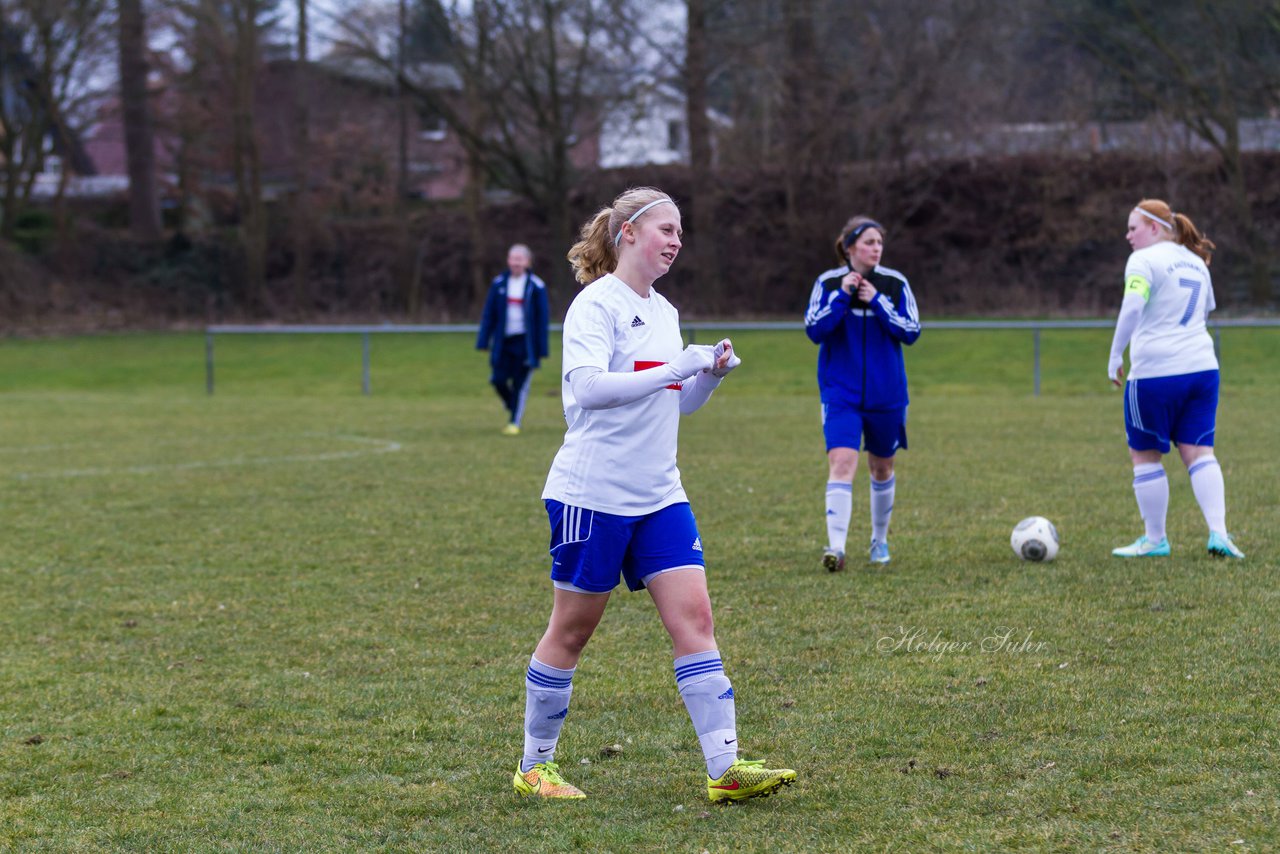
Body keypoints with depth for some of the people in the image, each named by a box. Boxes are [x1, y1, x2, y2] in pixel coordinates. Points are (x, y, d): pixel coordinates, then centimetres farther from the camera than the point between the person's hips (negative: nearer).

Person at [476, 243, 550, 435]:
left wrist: (541, 348, -3)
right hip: (503, 341, 2)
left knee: (520, 384, -1)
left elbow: (542, 318, 0)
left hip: (525, 342, -2)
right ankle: (512, 407, 26)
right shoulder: (498, 284, 3)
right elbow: (489, 314, 6)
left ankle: (514, 422, 9)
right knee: (499, 380, -2)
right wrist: (484, 341, 1)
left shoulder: (536, 286, -3)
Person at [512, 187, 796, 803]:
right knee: (571, 631, 3)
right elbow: (587, 387, -25)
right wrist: (676, 367, -26)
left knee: (694, 618, -4)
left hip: (659, 497, 7)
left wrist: (711, 372, 5)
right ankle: (535, 766, 17)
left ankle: (725, 768, -7)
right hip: (593, 493, -7)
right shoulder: (596, 304, -10)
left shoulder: (663, 312, 14)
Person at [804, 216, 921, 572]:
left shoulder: (896, 284, -2)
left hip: (886, 393, 2)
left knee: (882, 467, 15)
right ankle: (836, 547, -24)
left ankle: (879, 540, 34)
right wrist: (841, 296, -19)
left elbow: (912, 332, -6)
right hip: (841, 392, -2)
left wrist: (878, 302, -16)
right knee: (841, 461, -19)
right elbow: (814, 330, -9)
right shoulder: (828, 283, -3)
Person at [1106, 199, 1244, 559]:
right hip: (1202, 367, 7)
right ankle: (1219, 533, -6)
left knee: (1144, 455, 6)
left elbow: (1132, 308, -21)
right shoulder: (1195, 262, 17)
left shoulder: (1144, 261, -8)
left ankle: (1154, 539, 11)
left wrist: (1115, 356, -14)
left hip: (1155, 372, -7)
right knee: (1198, 451, 7)